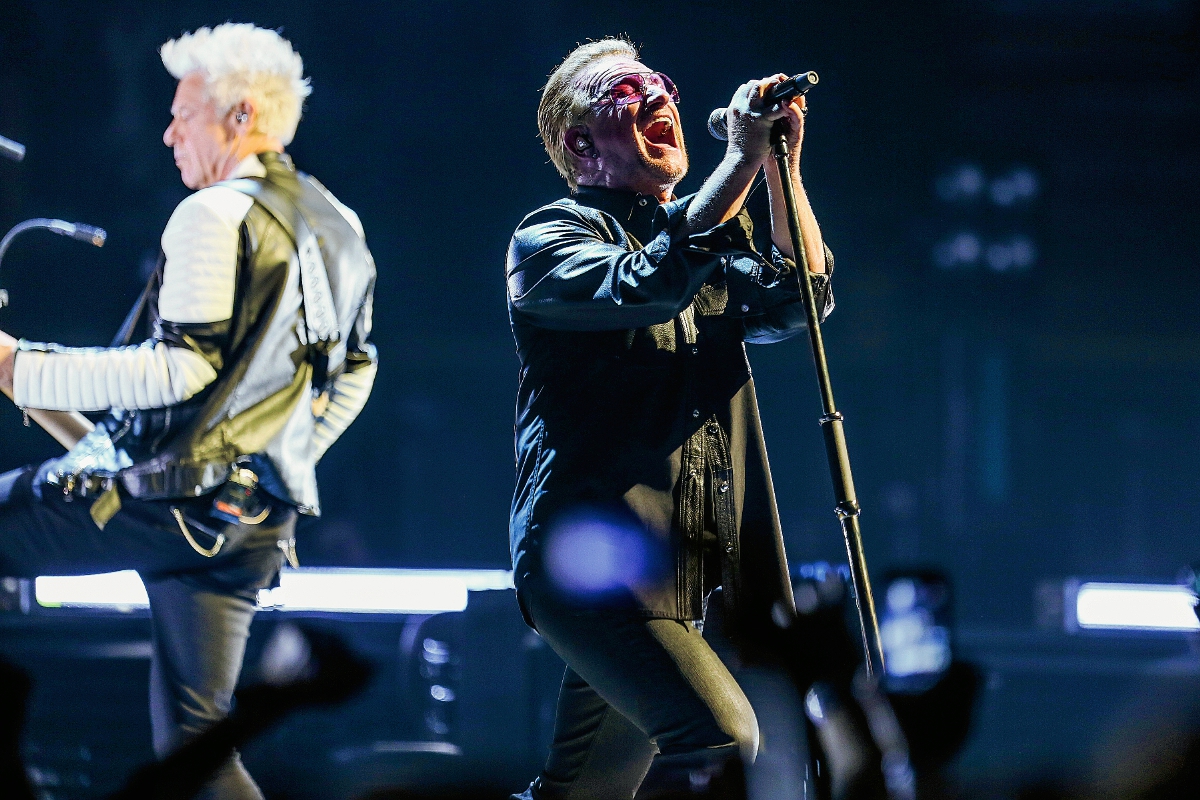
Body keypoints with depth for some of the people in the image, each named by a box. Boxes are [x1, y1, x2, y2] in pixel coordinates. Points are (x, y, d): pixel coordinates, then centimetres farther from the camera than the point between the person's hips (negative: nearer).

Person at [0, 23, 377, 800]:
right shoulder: (341, 230, 16)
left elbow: (183, 368, -19)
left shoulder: (218, 217, -12)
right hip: (257, 523, 8)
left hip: (159, 499, -8)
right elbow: (353, 373, 26)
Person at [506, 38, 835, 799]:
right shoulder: (551, 236, 1)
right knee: (723, 737, -26)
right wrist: (742, 162, -18)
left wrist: (783, 163, -3)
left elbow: (797, 300, 7)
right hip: (594, 553, -8)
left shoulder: (712, 243, 24)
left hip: (681, 567, 8)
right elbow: (645, 285, -19)